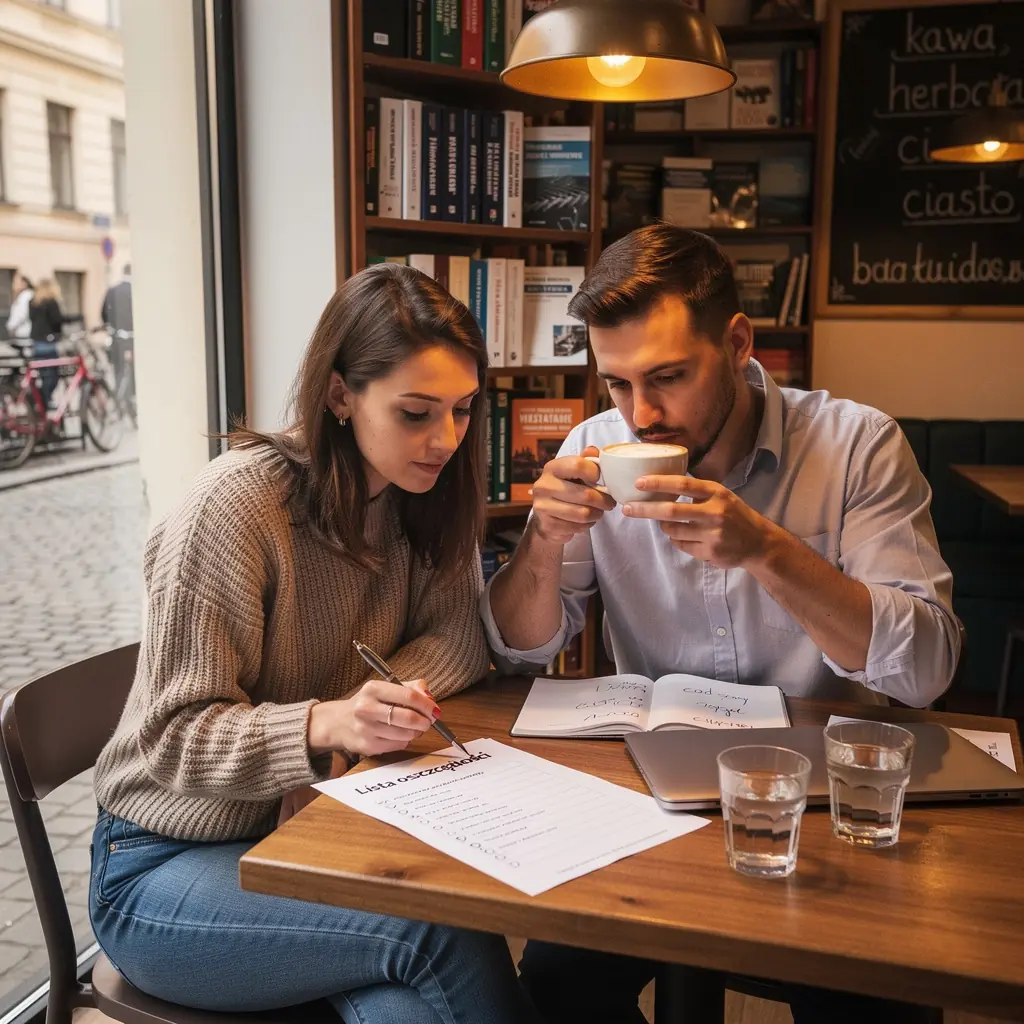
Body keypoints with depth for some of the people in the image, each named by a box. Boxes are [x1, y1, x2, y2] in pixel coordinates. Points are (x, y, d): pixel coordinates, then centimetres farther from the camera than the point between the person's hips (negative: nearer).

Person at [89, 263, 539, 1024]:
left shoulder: (421, 490, -3)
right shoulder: (236, 505, -21)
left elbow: (459, 636, -3)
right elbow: (175, 736, -19)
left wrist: (379, 710, -23)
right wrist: (324, 724, -37)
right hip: (170, 870, -4)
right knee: (446, 934, -27)